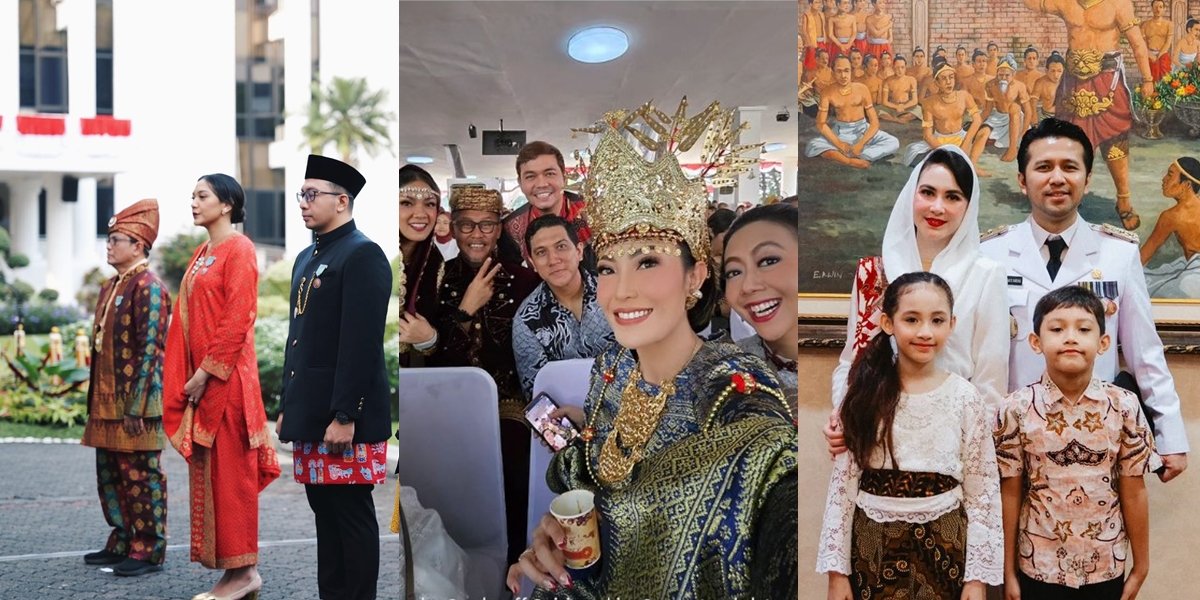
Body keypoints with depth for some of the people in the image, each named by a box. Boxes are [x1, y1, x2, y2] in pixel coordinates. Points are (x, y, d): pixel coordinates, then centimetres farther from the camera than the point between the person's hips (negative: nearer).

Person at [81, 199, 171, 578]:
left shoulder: (148, 287, -12)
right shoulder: (111, 287, 16)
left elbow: (151, 349, -17)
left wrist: (137, 406, -20)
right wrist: (96, 400, 17)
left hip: (134, 404, -9)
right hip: (107, 402, 9)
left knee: (141, 475, -2)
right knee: (110, 474, 14)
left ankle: (148, 551, 6)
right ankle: (122, 543, 25)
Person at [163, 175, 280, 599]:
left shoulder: (239, 250, -9)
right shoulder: (201, 254, 17)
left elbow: (237, 318, -16)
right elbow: (187, 321, 17)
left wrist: (207, 372, -17)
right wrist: (188, 377, 9)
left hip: (226, 378, -9)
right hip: (201, 377, 9)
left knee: (231, 470, -5)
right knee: (207, 471, 8)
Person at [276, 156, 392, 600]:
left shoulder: (363, 255, -12)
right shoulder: (307, 258, 17)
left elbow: (362, 343, -19)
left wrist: (344, 416, -22)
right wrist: (288, 408, 18)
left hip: (344, 417, -9)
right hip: (311, 414, 9)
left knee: (352, 514, -2)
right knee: (325, 512, 13)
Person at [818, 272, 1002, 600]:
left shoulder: (966, 398, -5)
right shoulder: (866, 393, -4)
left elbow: (982, 490, -3)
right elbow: (843, 482, -2)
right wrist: (837, 571, -4)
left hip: (943, 544, 0)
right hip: (873, 545, 1)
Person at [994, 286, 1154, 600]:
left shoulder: (1124, 407, -7)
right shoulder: (1017, 409, -9)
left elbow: (1133, 493, -1)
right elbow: (1010, 494, -4)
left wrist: (1141, 566, 4)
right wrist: (1009, 570, 0)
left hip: (1106, 566, 1)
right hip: (1039, 566, -1)